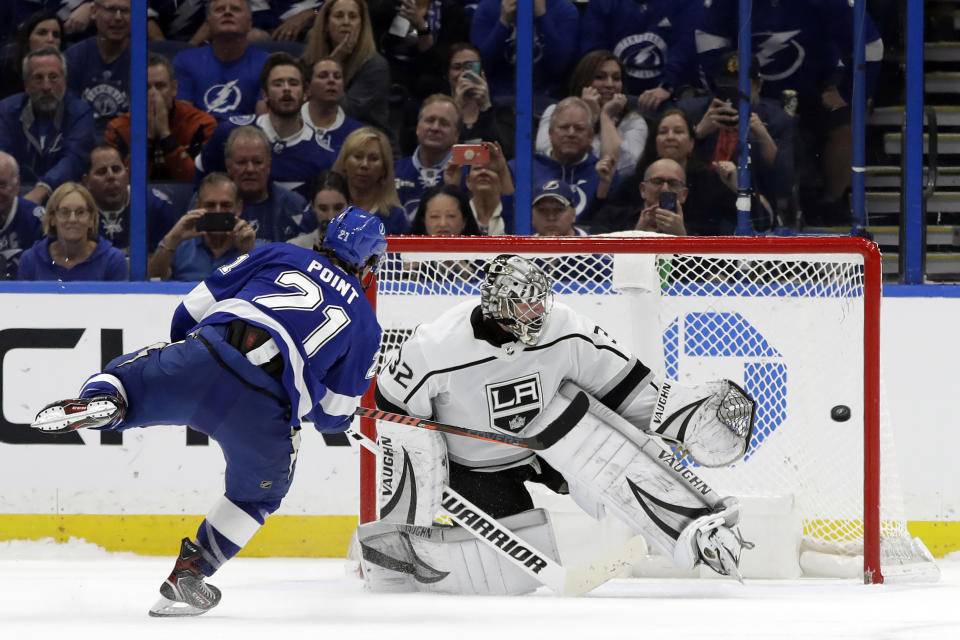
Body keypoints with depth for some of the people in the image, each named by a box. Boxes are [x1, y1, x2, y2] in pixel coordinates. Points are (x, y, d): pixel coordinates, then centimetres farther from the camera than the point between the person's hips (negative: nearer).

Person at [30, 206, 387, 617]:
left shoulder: (279, 256, 24)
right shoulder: (364, 322, 24)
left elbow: (198, 303, 21)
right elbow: (333, 415, 25)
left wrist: (184, 348, 39)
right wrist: (340, 418, 48)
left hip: (209, 352, 0)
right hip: (266, 408, 0)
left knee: (131, 381, 16)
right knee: (259, 491, 26)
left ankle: (101, 399, -20)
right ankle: (190, 573, 18)